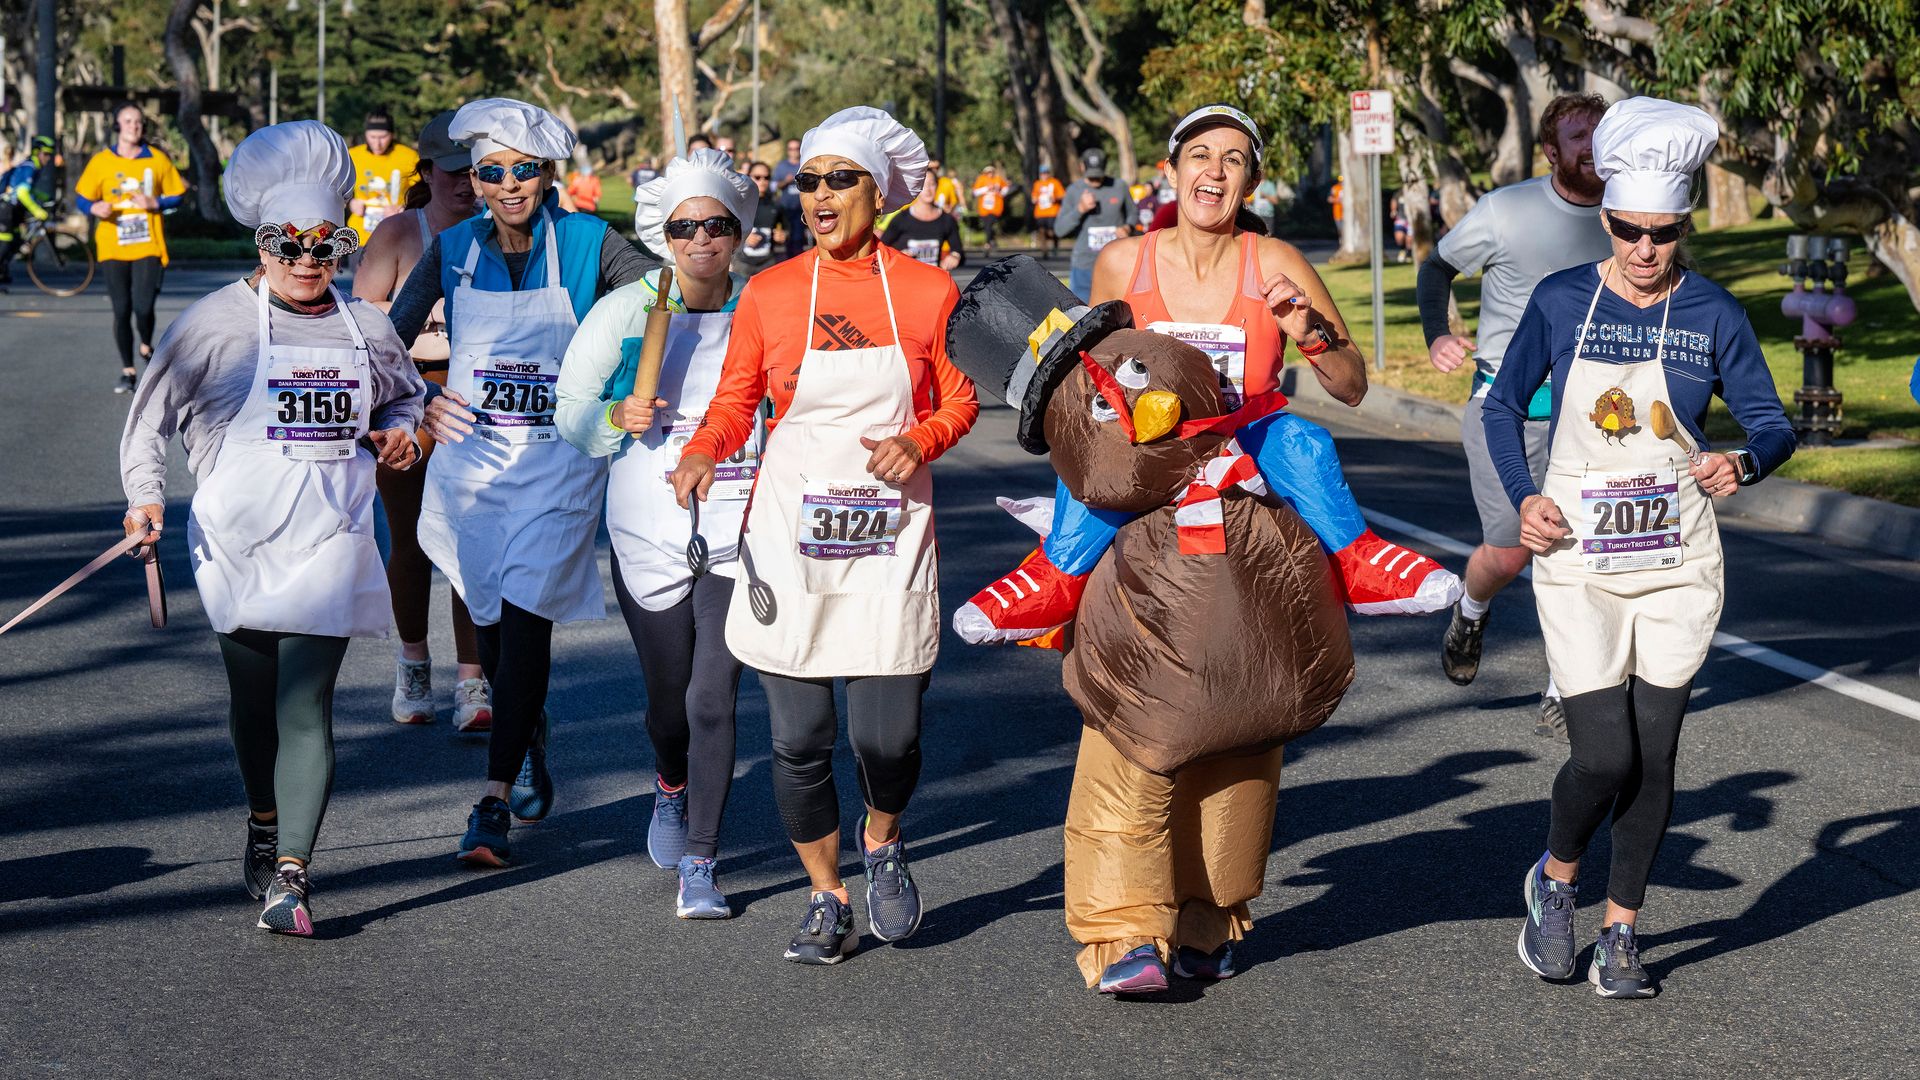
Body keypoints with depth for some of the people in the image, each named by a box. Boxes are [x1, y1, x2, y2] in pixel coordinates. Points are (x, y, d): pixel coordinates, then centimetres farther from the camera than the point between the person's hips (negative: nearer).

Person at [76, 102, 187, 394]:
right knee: (121, 311, 2)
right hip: (113, 247, 1)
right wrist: (95, 207, -16)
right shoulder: (101, 161, 2)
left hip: (148, 247, -1)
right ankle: (127, 371, 17)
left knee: (143, 307, -12)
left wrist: (155, 203, -10)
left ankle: (146, 347, 21)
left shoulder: (158, 160, 2)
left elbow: (176, 195, 9)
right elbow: (82, 197, 6)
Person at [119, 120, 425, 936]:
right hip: (236, 538, 0)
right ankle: (264, 827, 37)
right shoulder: (216, 321, -2)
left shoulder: (365, 328, 8)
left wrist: (399, 434, 5)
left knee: (306, 702, -10)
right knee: (254, 694, 14)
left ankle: (290, 874, -13)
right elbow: (152, 411, 2)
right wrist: (146, 494, -10)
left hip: (329, 540, 0)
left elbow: (406, 395, 26)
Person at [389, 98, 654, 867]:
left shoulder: (587, 244, -5)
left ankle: (495, 802, -13)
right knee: (491, 621, 13)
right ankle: (530, 744, 40)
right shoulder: (454, 250, 3)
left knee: (526, 617, -13)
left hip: (559, 462, -3)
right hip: (472, 456, 3)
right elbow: (392, 336, 5)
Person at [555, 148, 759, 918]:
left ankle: (698, 867, -3)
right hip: (649, 531, 0)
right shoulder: (624, 311, 0)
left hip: (736, 532, 0)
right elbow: (571, 416, 4)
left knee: (714, 696, -10)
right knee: (668, 695, 9)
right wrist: (618, 417, -16)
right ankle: (671, 787, 44)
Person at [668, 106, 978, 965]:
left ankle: (882, 844, 30)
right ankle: (827, 901, 22)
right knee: (798, 739, 2)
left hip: (890, 540, -1)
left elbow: (958, 401, 8)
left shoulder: (928, 292, 1)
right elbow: (734, 404, 7)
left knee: (888, 735, -5)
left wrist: (920, 441, -12)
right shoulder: (768, 295, 2)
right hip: (789, 538, 1)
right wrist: (700, 453, -13)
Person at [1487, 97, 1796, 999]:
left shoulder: (1714, 316, -1)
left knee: (1653, 756, 3)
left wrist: (1745, 463, -20)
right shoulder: (1560, 302, -2)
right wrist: (1523, 498, -5)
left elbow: (1773, 424, 3)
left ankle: (1621, 935, 19)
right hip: (1578, 562, -1)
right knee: (1603, 755, -10)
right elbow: (1504, 404, 10)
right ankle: (1555, 878, 21)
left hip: (1678, 565, 1)